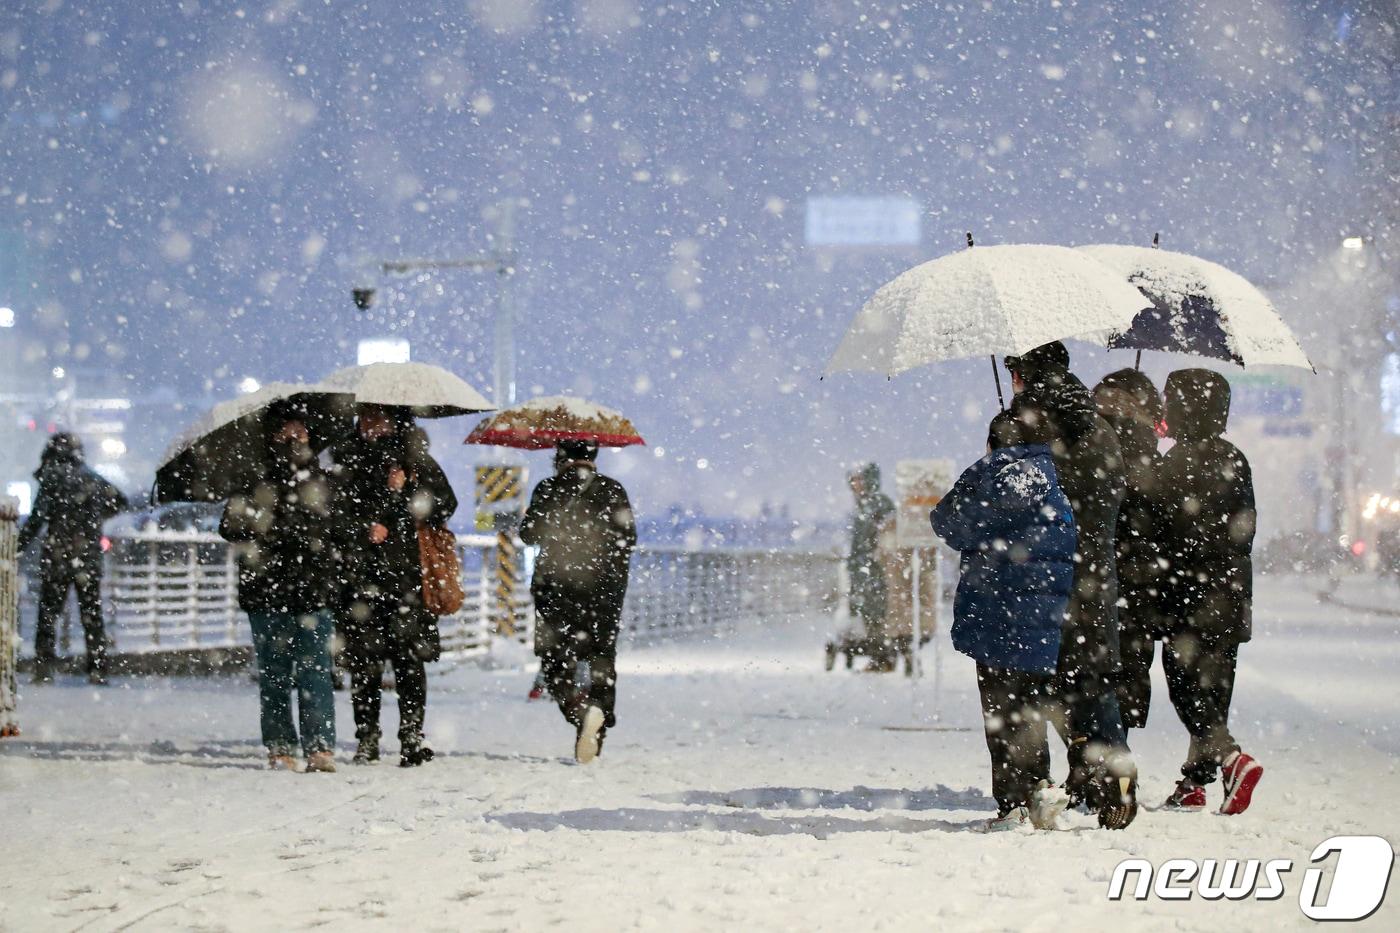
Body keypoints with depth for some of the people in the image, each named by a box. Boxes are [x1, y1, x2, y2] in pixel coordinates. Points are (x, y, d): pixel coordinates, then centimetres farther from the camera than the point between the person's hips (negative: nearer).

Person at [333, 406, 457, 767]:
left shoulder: (414, 458, 11)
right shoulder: (344, 460, 12)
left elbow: (444, 504, 3)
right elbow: (333, 513, 6)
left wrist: (404, 491, -7)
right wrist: (365, 530, -8)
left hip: (405, 572, -1)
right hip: (359, 573, 1)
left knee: (410, 656, -8)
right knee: (363, 660, 0)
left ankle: (412, 738, -4)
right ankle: (366, 740, 8)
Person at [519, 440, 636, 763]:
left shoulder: (548, 489, -3)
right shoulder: (613, 490, 3)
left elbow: (528, 534, 0)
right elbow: (628, 538, 5)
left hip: (555, 588, -2)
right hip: (604, 589, 2)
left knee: (557, 662, 2)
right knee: (602, 659, 12)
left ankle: (583, 711, -25)